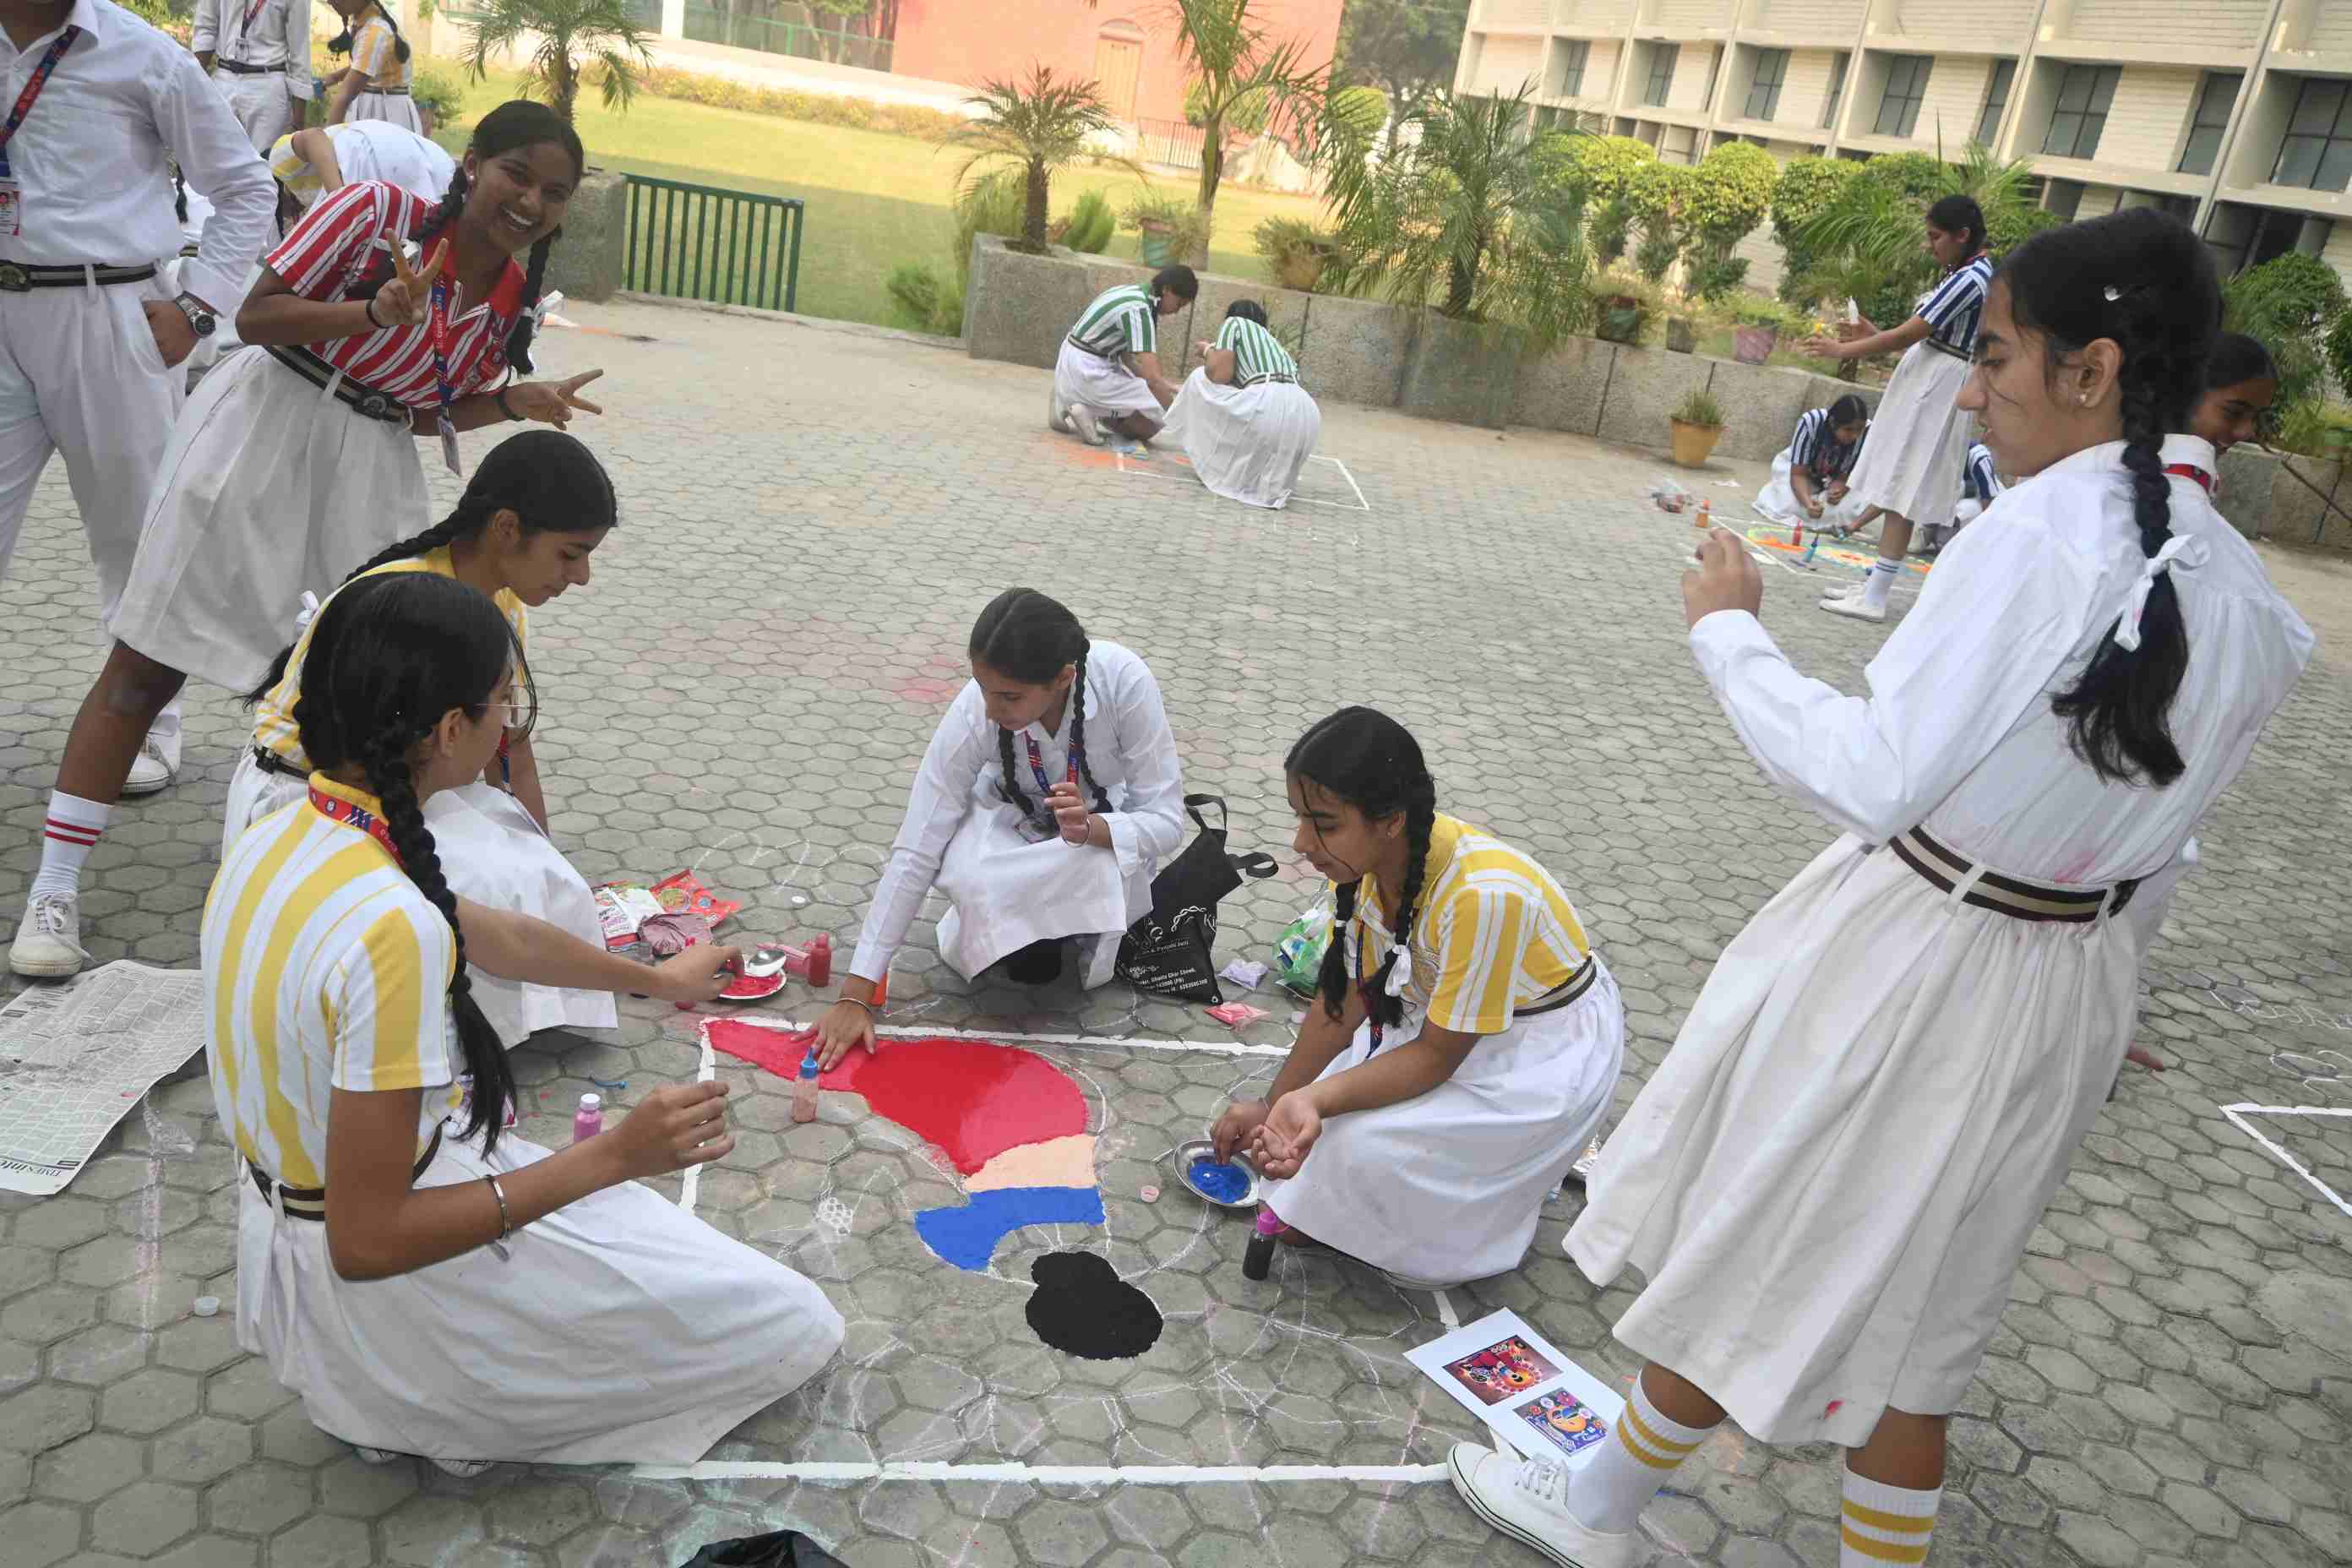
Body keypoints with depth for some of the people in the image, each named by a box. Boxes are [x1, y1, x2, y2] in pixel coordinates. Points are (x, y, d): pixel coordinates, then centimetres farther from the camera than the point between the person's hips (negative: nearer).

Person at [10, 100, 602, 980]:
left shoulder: (517, 304, 2)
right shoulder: (379, 213, -14)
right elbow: (255, 317, -14)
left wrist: (515, 402, -2)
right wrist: (372, 314, -27)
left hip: (370, 462, 5)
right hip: (264, 425, -5)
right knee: (146, 666, -1)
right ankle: (55, 889, 6)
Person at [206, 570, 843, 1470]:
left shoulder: (282, 836, -5)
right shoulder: (391, 927, -34)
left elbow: (493, 935, 13)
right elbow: (367, 1242, -28)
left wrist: (659, 980, 27)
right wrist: (615, 1155, -26)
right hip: (382, 1295, -9)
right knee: (797, 1330, 0)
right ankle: (447, 1419, 5)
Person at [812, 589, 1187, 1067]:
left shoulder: (1125, 681, -34)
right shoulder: (974, 713, -31)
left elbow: (1165, 821, -26)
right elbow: (915, 853, -28)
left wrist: (1089, 829, -48)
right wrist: (855, 995, -29)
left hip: (1108, 820, 1)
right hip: (1016, 821, 0)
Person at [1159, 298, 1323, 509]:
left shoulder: (1235, 323, 18)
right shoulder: (1271, 339, 38)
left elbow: (1220, 375, 5)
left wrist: (1209, 352, 27)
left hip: (1269, 407, -7)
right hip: (1308, 414, 7)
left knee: (1200, 379, 18)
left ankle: (1223, 466, 16)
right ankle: (1273, 482, 16)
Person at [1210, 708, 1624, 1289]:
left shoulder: (1481, 893, -37)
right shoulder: (1377, 853, -16)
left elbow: (1436, 1056, -27)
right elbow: (1342, 1005, -4)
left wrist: (1316, 1098, -39)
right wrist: (1271, 1107, -2)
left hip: (1545, 1048, -7)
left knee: (1368, 1144, -21)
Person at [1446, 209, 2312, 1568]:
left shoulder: (2045, 530, -24)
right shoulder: (2250, 595, 0)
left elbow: (1873, 777, -27)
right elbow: (2160, 843, 8)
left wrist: (1729, 633, -14)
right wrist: (2087, 981, 20)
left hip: (1910, 967, -6)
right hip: (2075, 990, 7)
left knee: (1754, 1240, 13)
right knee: (1919, 1291, 22)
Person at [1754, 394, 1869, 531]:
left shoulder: (1868, 432, -29)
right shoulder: (1810, 422, -34)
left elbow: (1845, 475, -17)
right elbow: (1798, 473, -29)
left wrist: (1837, 491, -40)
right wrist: (1808, 503, -48)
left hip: (1831, 481, 2)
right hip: (1795, 467, -1)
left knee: (1848, 510, -27)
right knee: (1789, 505, -28)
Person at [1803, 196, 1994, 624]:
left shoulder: (1970, 279, -18)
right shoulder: (1969, 273, 14)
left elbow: (1909, 334, -19)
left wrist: (1843, 350, -11)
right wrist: (1874, 336, 7)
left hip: (1937, 388, -10)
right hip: (1924, 381, 10)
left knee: (1902, 493, -9)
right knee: (1897, 487, 12)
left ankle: (1875, 597, -8)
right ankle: (1873, 582, 18)